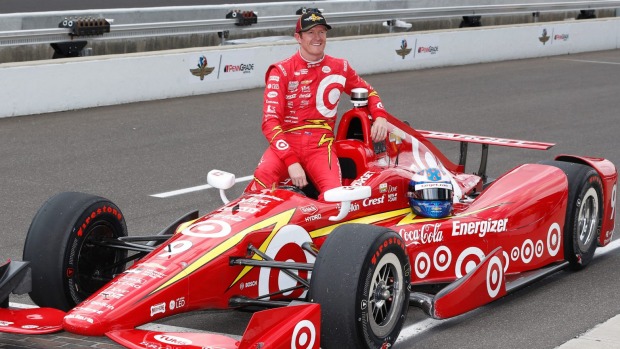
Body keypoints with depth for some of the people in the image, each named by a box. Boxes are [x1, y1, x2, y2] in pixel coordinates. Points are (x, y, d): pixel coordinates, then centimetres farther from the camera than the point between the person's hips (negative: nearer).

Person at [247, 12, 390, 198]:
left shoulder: (340, 67, 10)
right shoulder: (282, 71, -2)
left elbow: (368, 92, 27)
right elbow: (270, 121, -9)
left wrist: (380, 116, 3)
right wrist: (291, 161, -22)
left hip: (320, 144, 2)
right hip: (287, 142, -2)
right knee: (263, 177, -35)